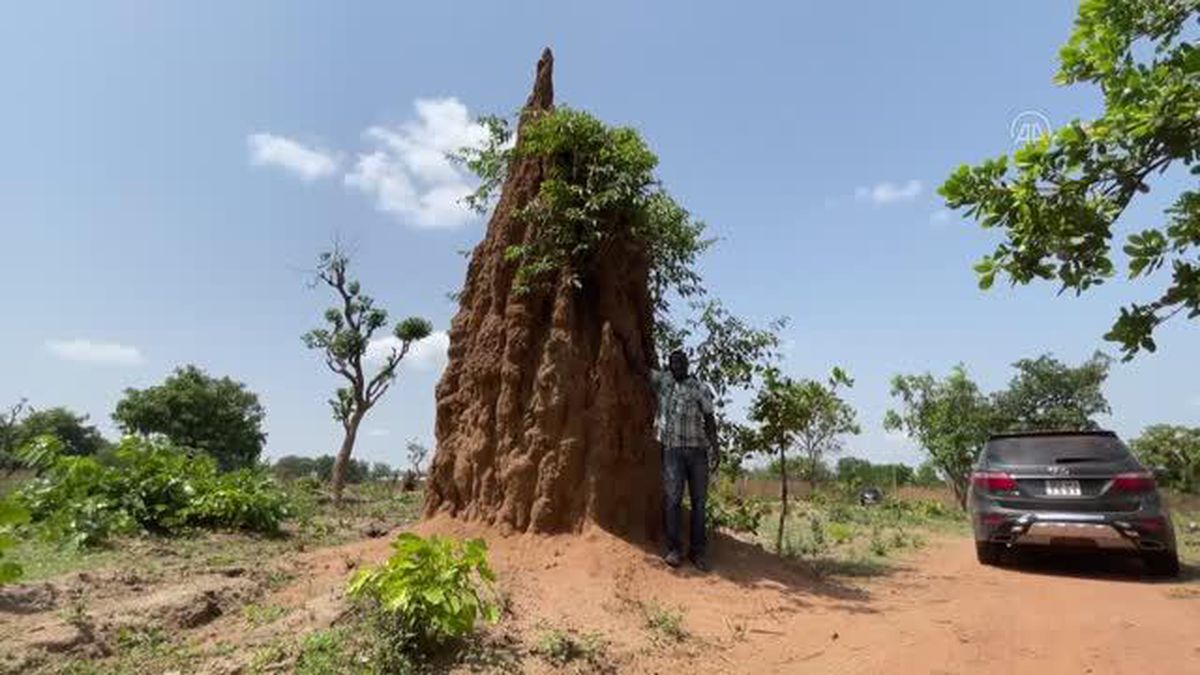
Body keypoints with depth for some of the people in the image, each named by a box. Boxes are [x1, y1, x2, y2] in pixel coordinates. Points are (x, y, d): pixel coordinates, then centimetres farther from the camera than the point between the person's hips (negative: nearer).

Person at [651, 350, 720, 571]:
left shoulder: (700, 388, 6)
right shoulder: (662, 380, 9)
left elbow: (709, 419, 5)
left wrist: (715, 446, -4)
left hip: (698, 449, 0)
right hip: (672, 449, 0)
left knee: (699, 500, 1)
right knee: (673, 498, -6)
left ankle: (697, 550, 7)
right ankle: (674, 549, 0)